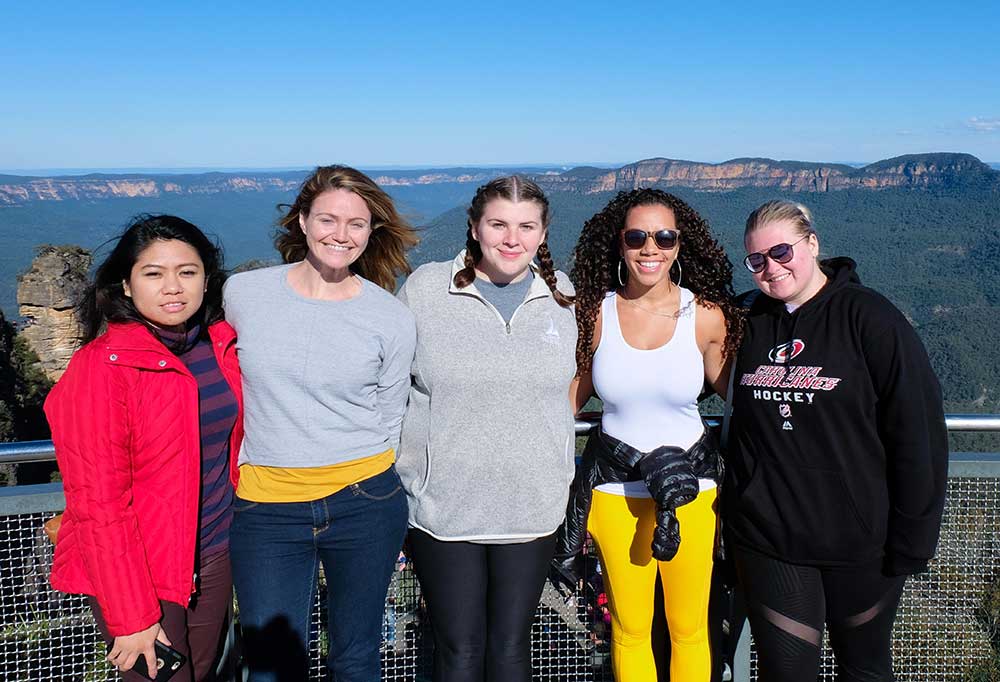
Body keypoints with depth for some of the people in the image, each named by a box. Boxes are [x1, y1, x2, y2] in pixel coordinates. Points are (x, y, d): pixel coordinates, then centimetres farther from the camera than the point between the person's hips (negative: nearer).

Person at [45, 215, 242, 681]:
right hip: (140, 575, -6)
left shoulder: (220, 344, -1)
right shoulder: (102, 367, -19)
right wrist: (132, 620, -17)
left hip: (214, 557, 6)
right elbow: (98, 506, -19)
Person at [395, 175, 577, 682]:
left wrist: (564, 479, 18)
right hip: (444, 506, -2)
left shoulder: (559, 294, 4)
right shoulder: (424, 288, -5)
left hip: (532, 507, 2)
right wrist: (402, 468, 1)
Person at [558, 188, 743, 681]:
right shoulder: (595, 312, -5)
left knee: (689, 629, 14)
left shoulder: (706, 315, -8)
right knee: (630, 629, 15)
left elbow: (735, 391, 4)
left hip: (690, 485, 0)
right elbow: (573, 392, 5)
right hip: (615, 487, 1)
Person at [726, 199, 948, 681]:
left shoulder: (869, 318, -9)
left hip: (860, 545, -2)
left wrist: (912, 541, -11)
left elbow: (919, 433, -10)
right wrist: (738, 516, 11)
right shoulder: (751, 324, 3)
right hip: (767, 541, 3)